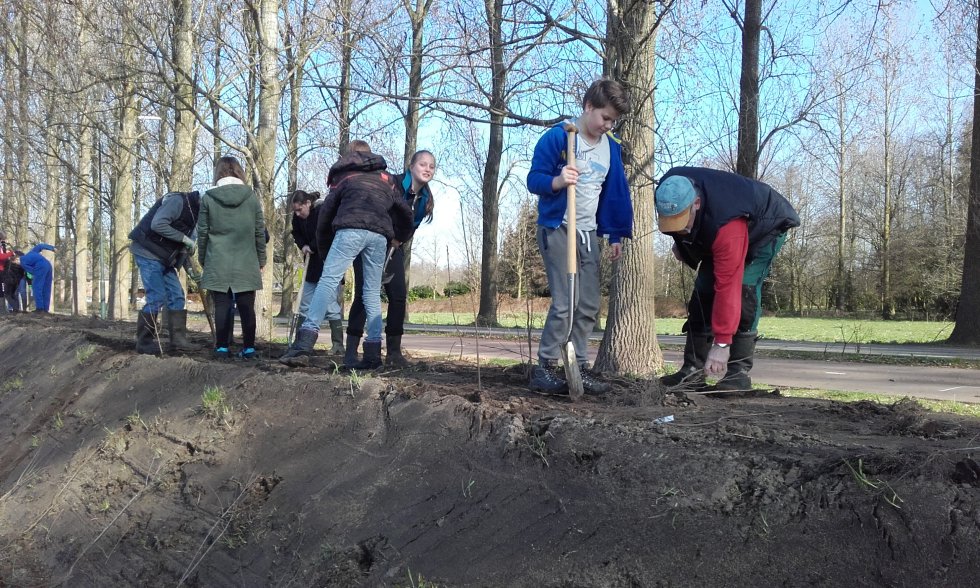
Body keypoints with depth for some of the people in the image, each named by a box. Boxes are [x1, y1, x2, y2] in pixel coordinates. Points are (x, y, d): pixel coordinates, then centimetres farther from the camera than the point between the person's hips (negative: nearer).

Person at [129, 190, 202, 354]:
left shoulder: (194, 213, 12)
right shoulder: (177, 200, -16)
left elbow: (185, 248, 13)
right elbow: (157, 224, -29)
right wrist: (185, 238, -24)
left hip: (164, 258, 9)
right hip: (148, 253, -9)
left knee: (176, 296, 4)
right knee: (157, 297, -11)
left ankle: (178, 339, 6)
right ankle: (144, 343, -2)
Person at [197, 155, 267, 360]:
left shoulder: (208, 197, 0)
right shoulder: (251, 197, 2)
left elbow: (202, 232, 3)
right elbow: (260, 232, 4)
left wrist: (202, 259, 14)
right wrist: (261, 260, 12)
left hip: (218, 263, 0)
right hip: (246, 263, 1)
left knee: (222, 305, 4)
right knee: (246, 306, 5)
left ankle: (222, 347, 3)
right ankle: (248, 348, 5)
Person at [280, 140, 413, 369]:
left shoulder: (345, 176, 25)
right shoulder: (385, 178, 32)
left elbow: (326, 210, 21)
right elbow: (405, 210, 29)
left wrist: (322, 246, 29)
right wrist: (399, 237, 46)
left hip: (350, 230, -3)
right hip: (380, 235, 3)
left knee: (328, 280, -11)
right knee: (372, 293, 7)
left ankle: (307, 336, -27)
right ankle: (373, 352, 2)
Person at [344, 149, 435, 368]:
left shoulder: (425, 199, 2)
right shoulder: (392, 184, -19)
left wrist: (399, 243, -2)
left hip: (392, 248, 6)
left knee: (399, 295, -6)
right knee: (364, 294, -13)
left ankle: (394, 352, 1)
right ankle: (351, 352, -9)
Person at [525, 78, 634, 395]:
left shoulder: (612, 147, 10)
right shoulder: (558, 137, -8)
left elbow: (616, 193, 17)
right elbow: (534, 178, -9)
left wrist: (617, 235, 14)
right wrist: (557, 181, -30)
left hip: (588, 234, 7)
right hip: (557, 230, -6)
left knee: (589, 306, 5)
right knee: (565, 303, -12)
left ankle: (579, 367, 15)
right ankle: (544, 368, -1)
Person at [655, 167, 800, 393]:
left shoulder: (726, 227, -46)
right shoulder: (668, 192, -27)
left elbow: (727, 287, -45)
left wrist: (721, 343, -42)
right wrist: (679, 241, 5)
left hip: (767, 227, -7)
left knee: (743, 288, -26)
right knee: (703, 290, -2)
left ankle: (739, 372, -20)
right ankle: (693, 371, 1)